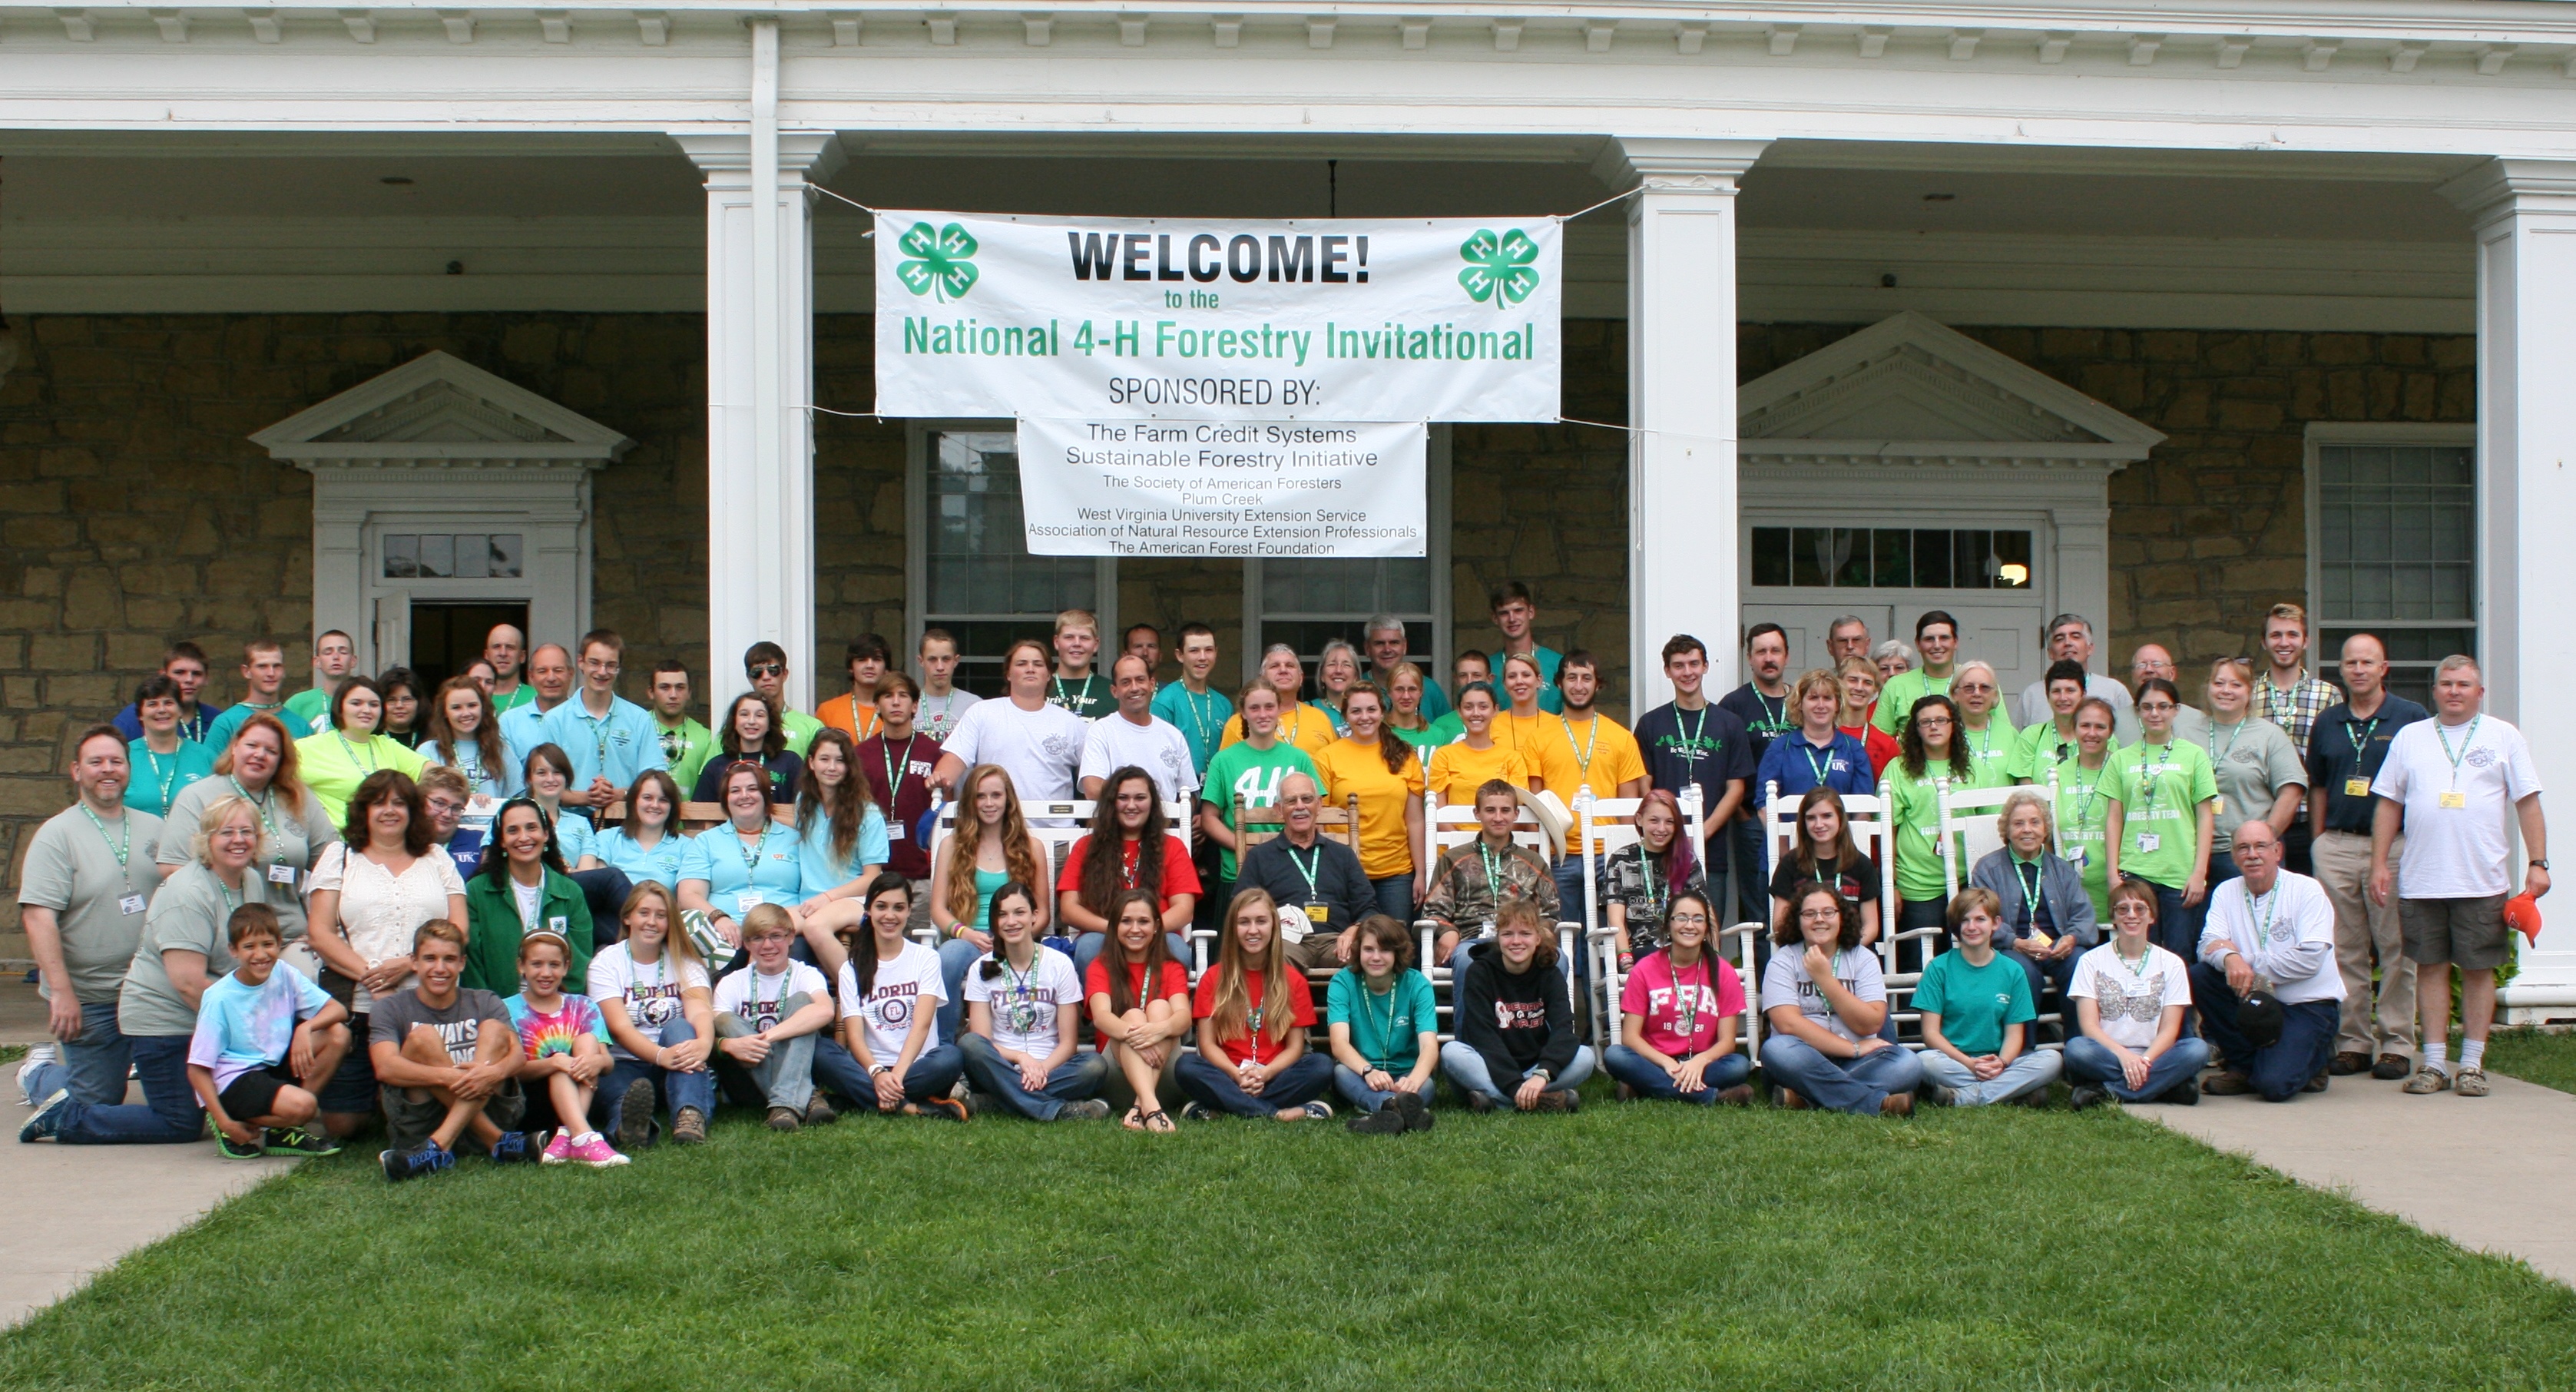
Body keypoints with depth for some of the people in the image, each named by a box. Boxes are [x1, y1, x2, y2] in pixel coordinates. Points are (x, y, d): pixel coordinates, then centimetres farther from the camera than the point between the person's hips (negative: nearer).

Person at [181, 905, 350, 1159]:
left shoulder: (284, 975, -2)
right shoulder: (219, 998, -14)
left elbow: (337, 1010, -4)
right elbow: (198, 1069, -13)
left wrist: (305, 1028, -25)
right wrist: (226, 1124, -19)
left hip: (275, 1067, 7)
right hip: (233, 1081, -7)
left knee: (338, 1034, -11)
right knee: (302, 1105, -31)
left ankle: (283, 1132, -4)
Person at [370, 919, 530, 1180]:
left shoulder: (485, 1003, 9)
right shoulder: (390, 1009, 3)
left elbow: (517, 1054, -8)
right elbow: (385, 1068, -17)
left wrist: (496, 1071, -33)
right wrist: (450, 1077, -33)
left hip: (487, 1112, 2)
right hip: (419, 1125, -1)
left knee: (494, 1030, -17)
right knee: (423, 1036, -21)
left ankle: (440, 1146, -35)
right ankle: (498, 1142, -28)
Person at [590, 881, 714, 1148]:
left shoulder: (684, 962, 8)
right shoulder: (606, 963, 2)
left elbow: (700, 1011, -12)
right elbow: (621, 1027, -13)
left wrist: (704, 1043, -38)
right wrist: (660, 1055, -35)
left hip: (677, 1065, 2)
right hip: (628, 1065, -2)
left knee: (679, 1028, -30)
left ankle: (690, 1116, -53)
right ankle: (630, 1122, -70)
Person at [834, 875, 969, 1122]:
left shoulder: (926, 958, 7)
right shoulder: (852, 968, 10)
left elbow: (922, 1024, -7)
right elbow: (854, 1034, -4)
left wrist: (898, 1073, -25)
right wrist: (877, 1073, -25)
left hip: (918, 1066, -1)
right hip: (872, 1068, 1)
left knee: (951, 1057, -35)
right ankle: (912, 1107, -32)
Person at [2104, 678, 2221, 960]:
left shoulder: (2193, 755, 5)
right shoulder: (2122, 759, 10)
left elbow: (2206, 817, 3)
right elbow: (2113, 817, 9)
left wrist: (2199, 872, -4)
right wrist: (2113, 872, 2)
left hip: (2180, 874, -1)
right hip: (2133, 873, 1)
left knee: (2178, 956, 0)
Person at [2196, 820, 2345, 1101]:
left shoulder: (2307, 890, -8)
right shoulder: (2226, 892, 5)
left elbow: (2311, 958, -18)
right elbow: (2209, 943, -10)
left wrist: (2249, 962, -18)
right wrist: (2230, 958, -33)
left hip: (2308, 1004, -5)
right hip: (2256, 999, 5)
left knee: (2273, 1084, -25)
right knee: (2200, 975, -20)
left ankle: (2315, 1055, 13)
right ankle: (2243, 1065, -1)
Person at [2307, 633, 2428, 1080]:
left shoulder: (2412, 718, 1)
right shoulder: (2328, 722, 12)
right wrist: (2317, 844, 10)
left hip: (2394, 846, -3)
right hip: (2336, 846, 4)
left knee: (2396, 950, -1)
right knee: (2345, 951, 6)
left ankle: (2397, 1044, 5)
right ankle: (2351, 1041, 13)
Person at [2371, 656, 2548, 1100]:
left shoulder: (2504, 737, 7)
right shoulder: (2409, 738, 11)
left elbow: (2528, 802, 4)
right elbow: (2388, 804, 12)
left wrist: (2537, 863, -3)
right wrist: (2379, 863, 5)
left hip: (2482, 880, -1)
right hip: (2422, 879, 2)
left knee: (2478, 969, 2)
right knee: (2431, 967, 4)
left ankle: (2472, 1063, 10)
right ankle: (2434, 1062, 10)